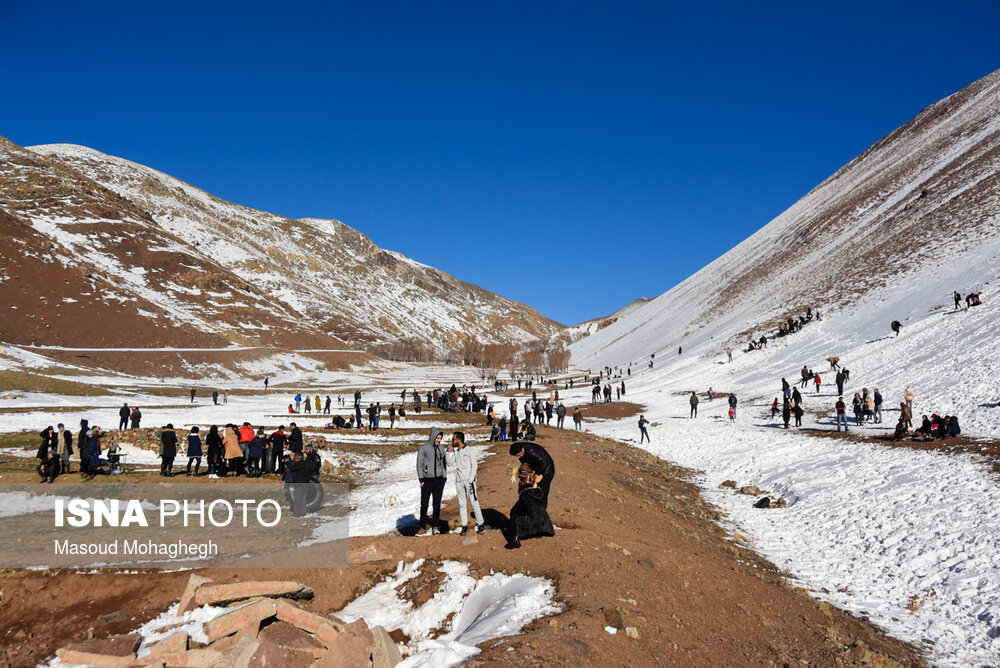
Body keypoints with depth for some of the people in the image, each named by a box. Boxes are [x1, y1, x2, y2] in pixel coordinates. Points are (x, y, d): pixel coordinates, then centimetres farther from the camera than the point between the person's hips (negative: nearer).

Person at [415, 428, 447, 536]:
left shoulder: (441, 448, 8)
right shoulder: (423, 448, -4)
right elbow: (419, 464, -3)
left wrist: (444, 477, 9)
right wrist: (421, 480, -8)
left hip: (439, 479, 3)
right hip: (427, 479, -3)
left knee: (437, 503, 5)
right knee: (424, 504, -3)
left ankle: (435, 526, 12)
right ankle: (423, 528, 2)